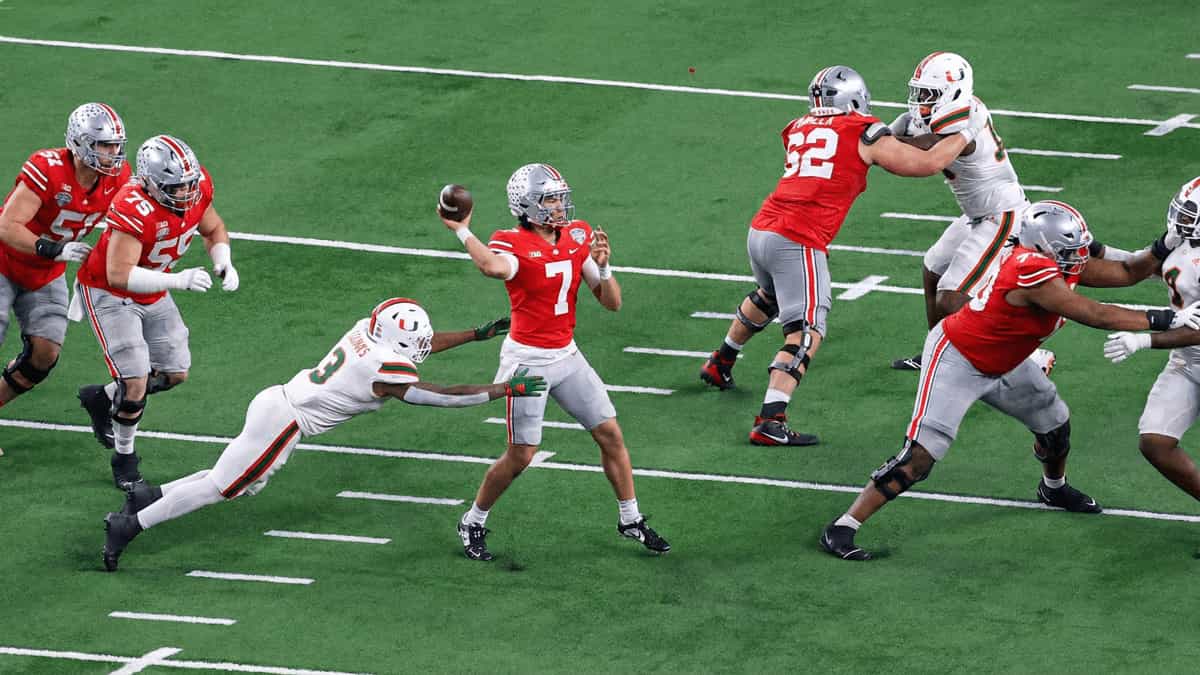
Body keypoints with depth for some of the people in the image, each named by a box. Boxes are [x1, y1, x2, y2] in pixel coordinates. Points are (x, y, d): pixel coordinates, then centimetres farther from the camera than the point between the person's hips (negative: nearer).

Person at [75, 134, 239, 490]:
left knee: (175, 373, 12)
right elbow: (119, 275, -39)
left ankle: (103, 399, 36)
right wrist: (178, 281, -44)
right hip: (108, 292, -7)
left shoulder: (197, 188, -15)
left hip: (152, 294, 7)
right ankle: (124, 459, 13)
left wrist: (223, 263, -12)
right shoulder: (134, 210, -37)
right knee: (135, 383, -12)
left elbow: (213, 228, 7)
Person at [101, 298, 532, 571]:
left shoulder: (368, 330, 2)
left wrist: (479, 335, 21)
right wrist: (505, 390, -10)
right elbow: (445, 396, -16)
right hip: (283, 421, -9)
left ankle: (148, 497, 24)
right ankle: (128, 526, 4)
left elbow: (417, 346, 21)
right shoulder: (385, 371, -21)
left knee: (245, 484, 22)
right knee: (219, 488, 0)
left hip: (277, 402, 9)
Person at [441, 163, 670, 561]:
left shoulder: (578, 237, 2)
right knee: (520, 456, -1)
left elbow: (612, 303, 2)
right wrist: (462, 230, -34)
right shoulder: (513, 244, -16)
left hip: (567, 356, 6)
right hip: (527, 360, -6)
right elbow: (494, 267, -44)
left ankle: (630, 520, 23)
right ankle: (473, 524, 18)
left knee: (610, 434, 7)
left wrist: (601, 266, -15)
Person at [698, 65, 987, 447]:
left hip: (760, 231, 7)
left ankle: (720, 365, 53)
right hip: (798, 243, -7)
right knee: (805, 334, -7)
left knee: (767, 298, 35)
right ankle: (770, 421, -20)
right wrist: (964, 133, 19)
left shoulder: (798, 131, 17)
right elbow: (928, 164, 4)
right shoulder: (863, 135, 0)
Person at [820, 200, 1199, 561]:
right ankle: (842, 528, -12)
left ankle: (1053, 488, 53)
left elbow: (1126, 273, 5)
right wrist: (1166, 320, -26)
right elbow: (1096, 316, -32)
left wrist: (1164, 247, -11)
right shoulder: (1033, 272, -34)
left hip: (1000, 365, 10)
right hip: (957, 363, -10)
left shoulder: (1064, 265, -7)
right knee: (919, 457, -16)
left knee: (1054, 423, 21)